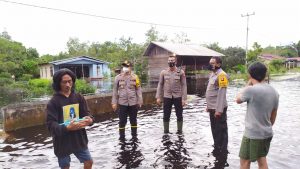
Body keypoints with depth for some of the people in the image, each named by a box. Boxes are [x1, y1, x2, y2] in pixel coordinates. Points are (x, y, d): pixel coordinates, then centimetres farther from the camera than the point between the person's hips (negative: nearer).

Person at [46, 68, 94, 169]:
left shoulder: (79, 97, -2)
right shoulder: (53, 102, -13)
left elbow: (86, 114, -1)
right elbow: (51, 125, -19)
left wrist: (90, 120, -25)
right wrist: (67, 128, -36)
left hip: (79, 139, 3)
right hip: (62, 141, -3)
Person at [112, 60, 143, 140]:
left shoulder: (134, 77, -1)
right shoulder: (118, 77, 1)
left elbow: (138, 89, 2)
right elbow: (115, 90, 4)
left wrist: (140, 101, -1)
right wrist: (114, 102, 1)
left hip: (133, 103, 0)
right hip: (122, 103, 0)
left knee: (133, 120, 13)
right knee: (122, 121, 6)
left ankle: (134, 136, 28)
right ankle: (122, 137, 20)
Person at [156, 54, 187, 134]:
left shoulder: (180, 72, -2)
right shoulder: (163, 72, 3)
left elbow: (184, 85, -3)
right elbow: (160, 85, 5)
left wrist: (184, 98, -9)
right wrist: (158, 97, 0)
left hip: (178, 97, -1)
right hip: (167, 97, 1)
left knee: (179, 115, 8)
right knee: (166, 116, 8)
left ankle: (179, 131, 24)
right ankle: (166, 131, 23)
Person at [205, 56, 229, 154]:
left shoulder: (221, 75, -16)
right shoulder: (212, 74, 13)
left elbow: (221, 93, -21)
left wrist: (219, 109, -23)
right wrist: (208, 105, 18)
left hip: (218, 109, -9)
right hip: (212, 108, 9)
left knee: (221, 130, 3)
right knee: (214, 129, 18)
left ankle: (222, 151, 16)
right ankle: (216, 148, 33)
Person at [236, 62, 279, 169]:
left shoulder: (251, 90, -21)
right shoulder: (274, 92, 4)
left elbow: (238, 100, -2)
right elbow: (273, 116, 12)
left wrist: (248, 84, 1)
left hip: (252, 134, -7)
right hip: (267, 133, 8)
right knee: (262, 160, 22)